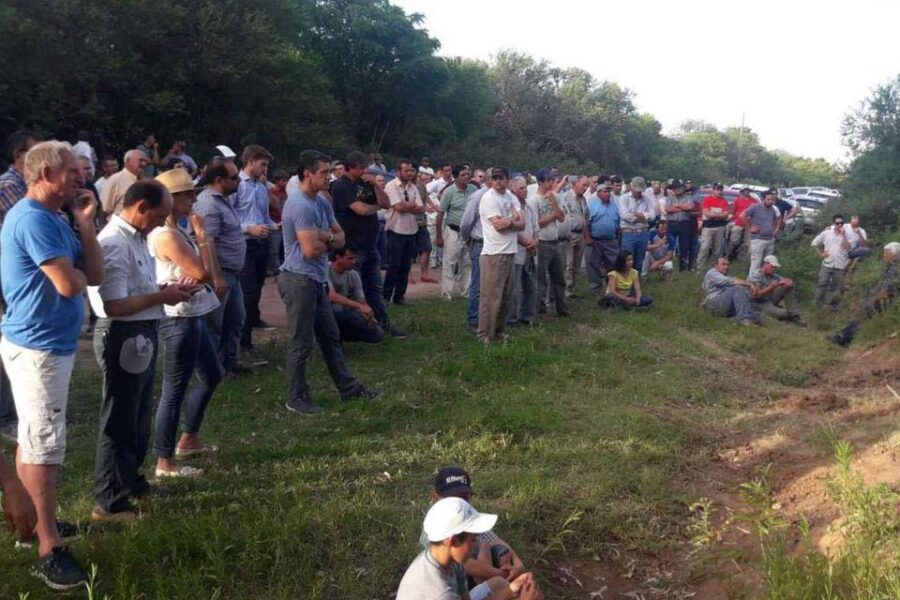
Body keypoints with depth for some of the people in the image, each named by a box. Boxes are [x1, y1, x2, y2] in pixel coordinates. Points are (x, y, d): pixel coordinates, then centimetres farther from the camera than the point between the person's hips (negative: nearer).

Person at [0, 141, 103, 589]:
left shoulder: (53, 219, 13)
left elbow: (94, 274, 7)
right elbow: (69, 284, -26)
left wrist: (85, 223, -2)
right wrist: (74, 272, -3)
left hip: (49, 344, 11)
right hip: (38, 347, -11)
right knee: (44, 446, -6)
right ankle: (49, 550, 1)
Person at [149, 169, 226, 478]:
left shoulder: (176, 232, 12)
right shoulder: (167, 236, -19)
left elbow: (201, 272, 18)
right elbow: (202, 273, -23)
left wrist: (215, 280, -1)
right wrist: (202, 236, -13)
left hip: (192, 316, 11)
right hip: (179, 320, -11)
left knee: (212, 375, 22)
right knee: (174, 389, -2)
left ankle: (189, 439, 35)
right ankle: (165, 462, 8)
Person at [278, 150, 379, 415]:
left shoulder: (321, 202, 11)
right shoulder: (300, 205, -20)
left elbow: (340, 237, 12)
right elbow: (311, 250, -25)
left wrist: (324, 237, -11)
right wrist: (328, 240, -3)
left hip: (317, 279, 10)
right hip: (299, 279, -10)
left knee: (330, 336, 16)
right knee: (302, 342, -1)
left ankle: (347, 387, 26)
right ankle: (297, 398, 12)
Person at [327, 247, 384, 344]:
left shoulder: (353, 275, 1)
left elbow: (362, 301, -1)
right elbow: (332, 296, -33)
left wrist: (370, 316, -23)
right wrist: (359, 306, -39)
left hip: (344, 314, 6)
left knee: (378, 334, -7)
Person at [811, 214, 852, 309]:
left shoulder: (845, 235, 2)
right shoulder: (826, 233, 2)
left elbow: (848, 248, -11)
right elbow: (815, 242, 10)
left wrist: (843, 236, -16)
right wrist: (821, 253, 2)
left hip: (840, 266, 1)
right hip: (827, 264, -1)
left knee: (837, 287, 5)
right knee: (822, 284, -6)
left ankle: (833, 305, 14)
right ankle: (816, 304, 0)